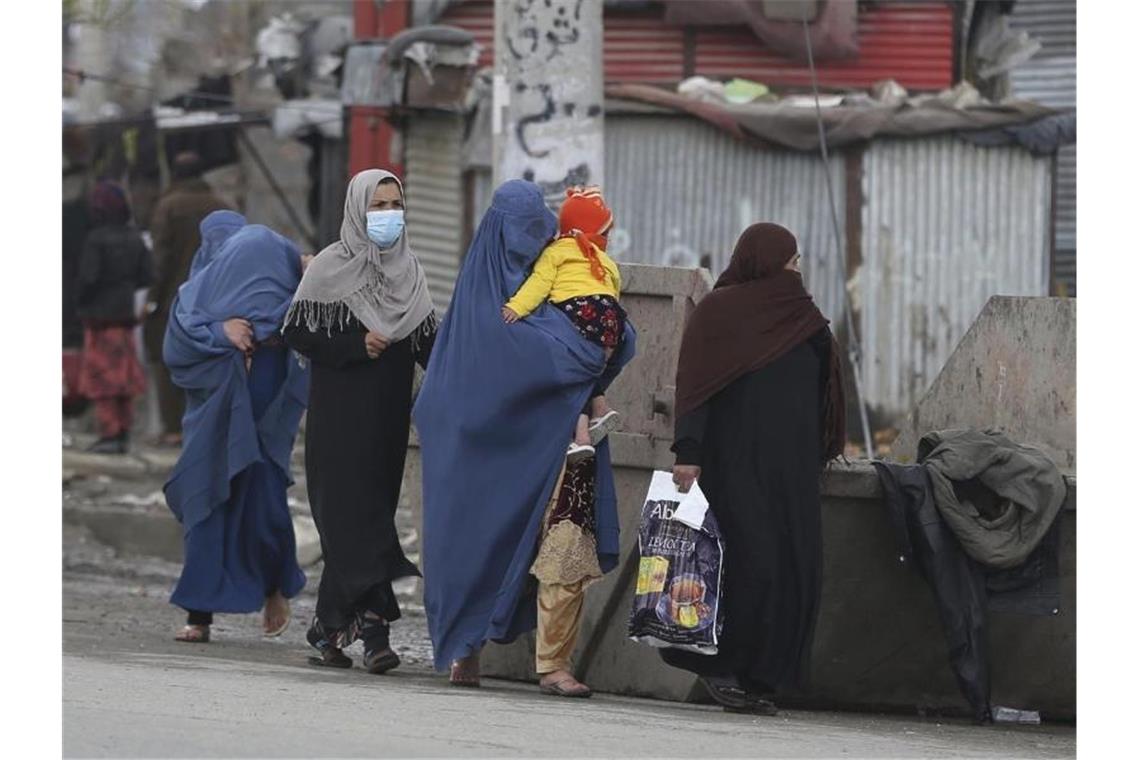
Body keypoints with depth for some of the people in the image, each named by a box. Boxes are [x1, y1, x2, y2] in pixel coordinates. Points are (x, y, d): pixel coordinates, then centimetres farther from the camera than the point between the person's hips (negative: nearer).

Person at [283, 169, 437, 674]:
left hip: (388, 416, 5)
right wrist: (356, 346, -16)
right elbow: (297, 331, -6)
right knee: (356, 517, -10)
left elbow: (427, 342, 12)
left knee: (355, 521, 5)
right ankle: (373, 626, -16)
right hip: (340, 414, -5)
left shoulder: (407, 269, 13)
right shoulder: (331, 268, -3)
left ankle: (332, 628, 13)